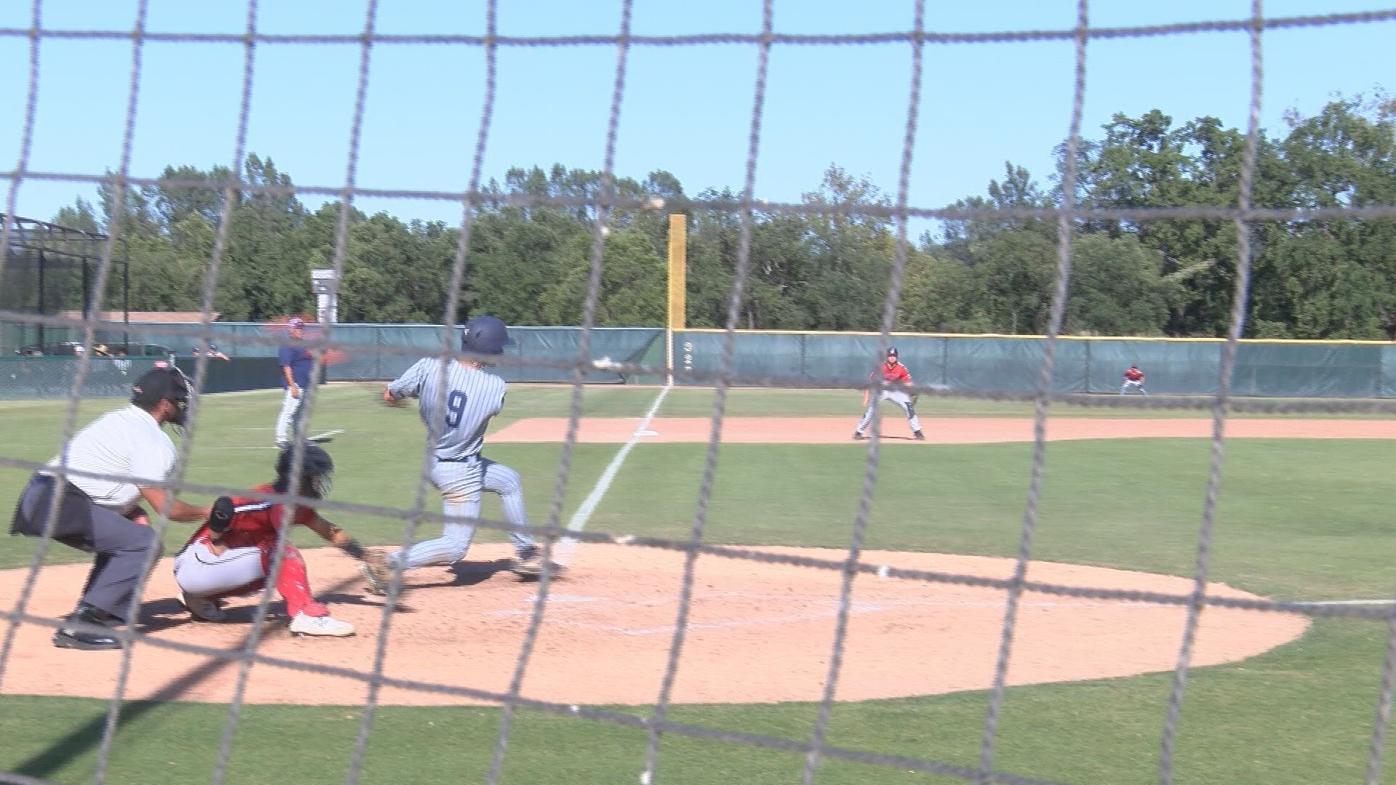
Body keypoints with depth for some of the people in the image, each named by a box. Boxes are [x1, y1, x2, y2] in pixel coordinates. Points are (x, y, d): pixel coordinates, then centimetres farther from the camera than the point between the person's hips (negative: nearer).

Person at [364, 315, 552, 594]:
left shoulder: (430, 366, -15)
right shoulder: (494, 386, -22)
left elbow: (389, 395, -5)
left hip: (434, 459, 7)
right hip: (461, 472, -7)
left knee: (509, 480, 25)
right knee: (455, 546, 2)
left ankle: (526, 553, 36)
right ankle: (388, 564, -10)